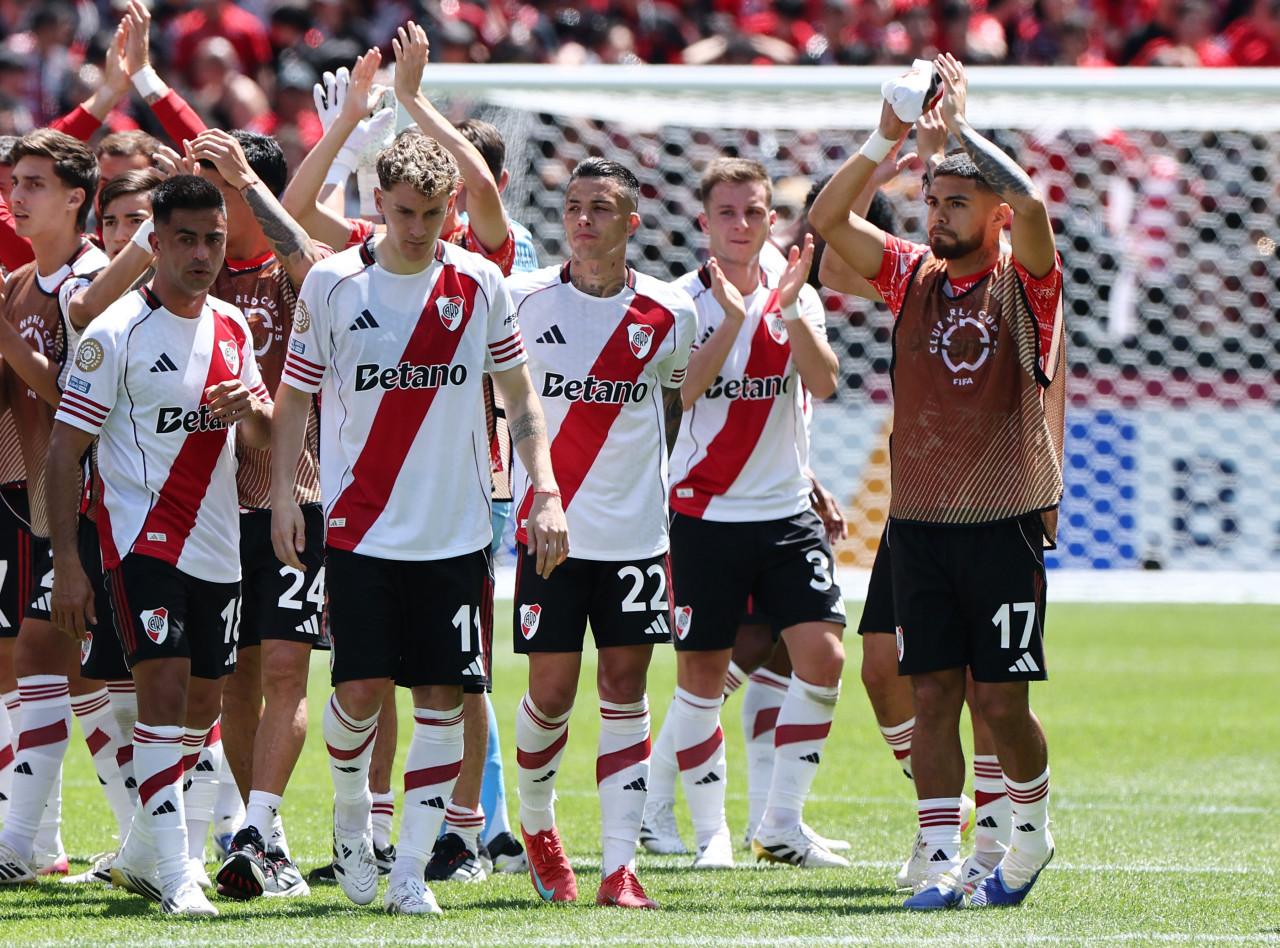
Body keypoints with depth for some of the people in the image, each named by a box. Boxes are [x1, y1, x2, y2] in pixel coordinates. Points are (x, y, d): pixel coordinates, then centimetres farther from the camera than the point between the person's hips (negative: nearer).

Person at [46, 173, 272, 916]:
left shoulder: (232, 327, 9)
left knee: (203, 704, 11)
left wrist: (253, 408, -8)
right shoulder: (118, 332, -10)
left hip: (218, 544, 7)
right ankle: (175, 877, -18)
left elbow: (265, 436, 18)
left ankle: (141, 855, 27)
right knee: (165, 685, -17)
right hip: (145, 540, -7)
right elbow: (65, 448, -10)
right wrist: (67, 563, -15)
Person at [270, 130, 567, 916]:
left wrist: (546, 492, 0)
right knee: (362, 686, -8)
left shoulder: (481, 284, 2)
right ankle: (351, 816, 21)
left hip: (458, 529, 1)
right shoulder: (333, 283, -2)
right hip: (362, 526, -1)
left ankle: (412, 870, 4)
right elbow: (296, 395, 6)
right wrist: (282, 493, -6)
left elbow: (519, 395, 9)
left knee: (443, 697, -2)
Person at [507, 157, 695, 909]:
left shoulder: (670, 313, 1)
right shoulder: (525, 301, -4)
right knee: (551, 691, 0)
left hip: (638, 532, 1)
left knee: (626, 688, -1)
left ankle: (620, 867, 0)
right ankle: (536, 822, 28)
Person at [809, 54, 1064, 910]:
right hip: (919, 520, 3)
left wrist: (963, 126, -17)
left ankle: (1032, 831, 21)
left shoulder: (1026, 283, -2)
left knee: (1002, 702, -2)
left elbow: (1031, 206, -22)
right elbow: (827, 220, -1)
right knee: (932, 696, 0)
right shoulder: (914, 275, 9)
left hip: (1005, 519, -3)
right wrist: (888, 139, -12)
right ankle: (943, 859, 3)